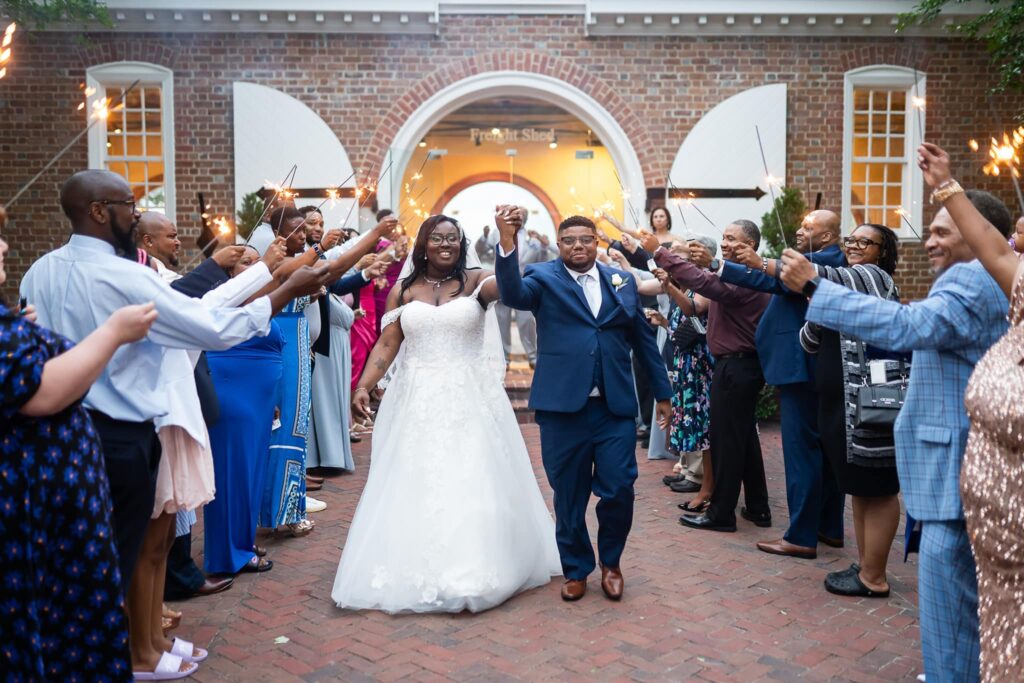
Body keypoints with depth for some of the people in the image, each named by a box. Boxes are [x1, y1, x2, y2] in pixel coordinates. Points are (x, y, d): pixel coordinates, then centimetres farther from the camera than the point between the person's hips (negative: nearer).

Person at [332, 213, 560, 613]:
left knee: (471, 485, 2)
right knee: (415, 486, 6)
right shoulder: (403, 291, 6)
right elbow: (386, 344, 2)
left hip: (469, 400, -1)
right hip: (417, 401, 2)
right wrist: (363, 386, -9)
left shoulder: (476, 282, 0)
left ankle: (473, 570, 15)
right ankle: (415, 572, 20)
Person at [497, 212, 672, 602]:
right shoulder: (544, 278, 2)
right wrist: (507, 242, -35)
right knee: (569, 497, 8)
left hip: (615, 408, 2)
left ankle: (610, 562, 26)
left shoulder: (622, 282, 11)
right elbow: (513, 295, -20)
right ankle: (576, 569, 29)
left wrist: (662, 393, 18)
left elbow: (644, 340, 16)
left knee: (618, 491, -1)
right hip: (563, 406, -2)